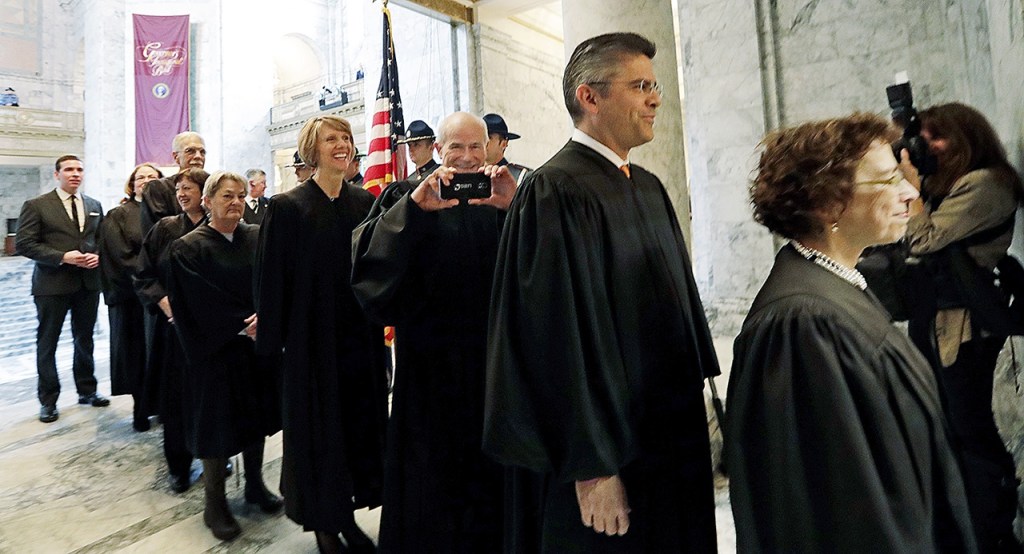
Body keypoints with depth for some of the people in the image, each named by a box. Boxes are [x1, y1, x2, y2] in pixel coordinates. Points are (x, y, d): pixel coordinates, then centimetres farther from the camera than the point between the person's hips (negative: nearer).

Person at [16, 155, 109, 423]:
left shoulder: (94, 205, 11)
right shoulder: (36, 206, -3)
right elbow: (24, 244, -8)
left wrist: (98, 256, -7)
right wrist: (62, 257, -19)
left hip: (88, 282, 4)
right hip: (52, 283, -4)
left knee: (85, 339, 14)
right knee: (47, 343, 6)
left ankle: (87, 390, 28)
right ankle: (48, 400, 18)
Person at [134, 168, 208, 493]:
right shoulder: (165, 229, 4)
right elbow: (144, 275, 5)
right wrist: (164, 301, -10)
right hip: (171, 323, 2)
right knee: (174, 395, 6)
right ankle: (178, 466, 21)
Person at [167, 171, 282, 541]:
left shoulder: (258, 238, 4)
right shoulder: (189, 248, -7)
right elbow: (198, 306, -12)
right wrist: (242, 326, -18)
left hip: (257, 344, 4)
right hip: (215, 351, -4)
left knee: (256, 414, 14)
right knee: (218, 422, 6)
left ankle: (254, 484, 33)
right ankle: (215, 503, 23)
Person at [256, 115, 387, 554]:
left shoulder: (365, 202, 5)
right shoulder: (288, 206, -6)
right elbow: (272, 278, -6)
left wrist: (378, 330, 2)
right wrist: (272, 338, -7)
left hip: (360, 335, 4)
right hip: (313, 337, -4)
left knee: (360, 424, 12)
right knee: (317, 428, 9)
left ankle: (347, 515, 32)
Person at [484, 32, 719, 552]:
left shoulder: (648, 187, 7)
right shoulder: (555, 191, -19)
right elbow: (559, 334, -23)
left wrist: (696, 397, 14)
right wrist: (592, 467, -20)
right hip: (610, 450, -8)